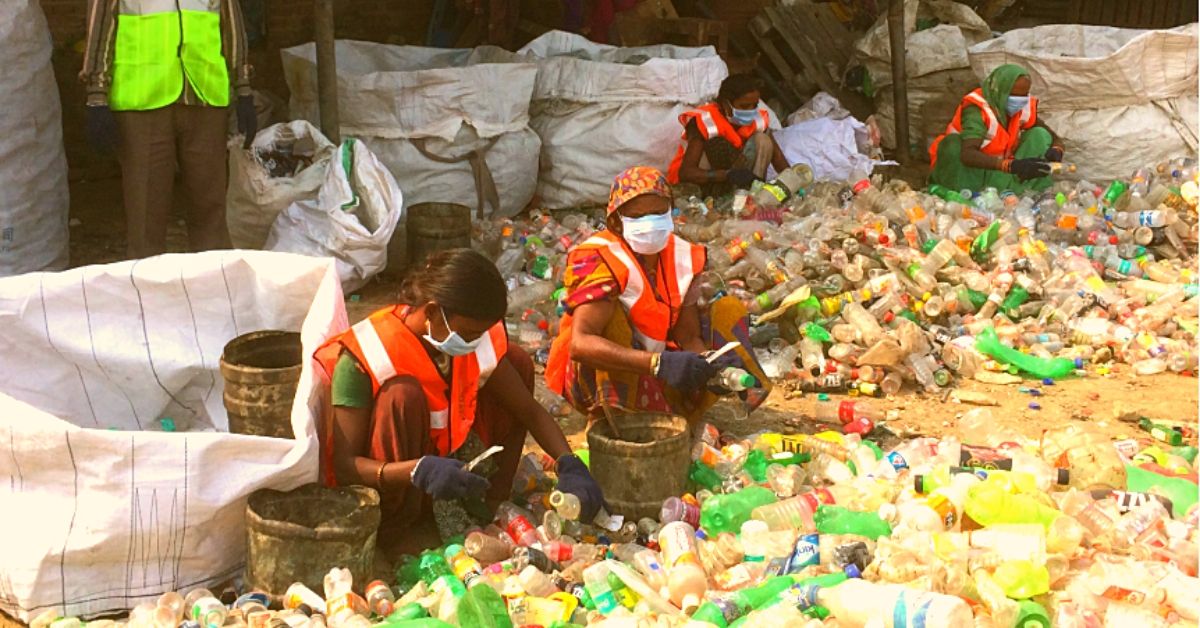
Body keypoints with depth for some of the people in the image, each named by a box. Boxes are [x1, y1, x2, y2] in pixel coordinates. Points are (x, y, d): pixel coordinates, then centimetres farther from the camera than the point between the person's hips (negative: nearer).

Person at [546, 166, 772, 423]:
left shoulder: (683, 257, -2)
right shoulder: (600, 260, -22)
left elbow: (689, 338, -3)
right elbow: (580, 344, -36)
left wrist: (711, 366, -28)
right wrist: (659, 363, -46)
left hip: (650, 382, 6)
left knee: (729, 309, -2)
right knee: (611, 312, -34)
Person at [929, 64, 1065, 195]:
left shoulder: (1025, 108, -7)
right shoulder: (977, 109, -26)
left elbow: (1054, 138, 2)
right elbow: (967, 155, -44)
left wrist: (1056, 151, -25)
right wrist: (1012, 165, -57)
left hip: (999, 174, 6)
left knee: (1040, 135, -10)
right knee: (954, 143, -35)